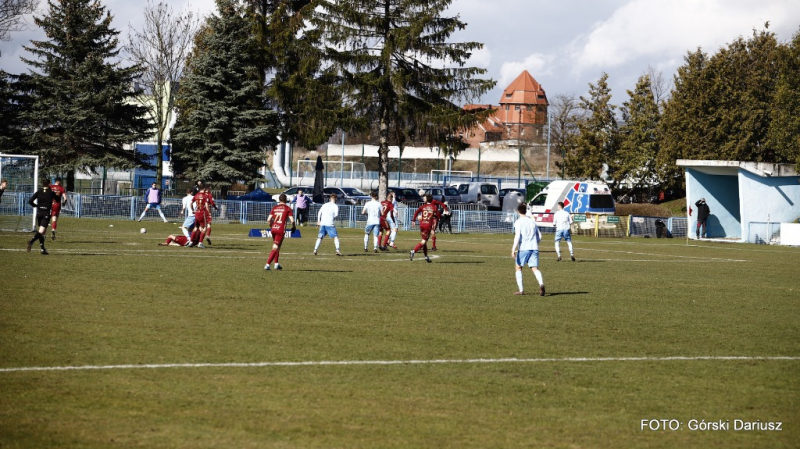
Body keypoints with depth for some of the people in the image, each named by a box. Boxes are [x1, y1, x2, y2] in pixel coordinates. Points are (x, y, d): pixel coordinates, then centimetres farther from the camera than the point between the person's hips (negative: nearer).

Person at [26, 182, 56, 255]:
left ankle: (43, 249, 14)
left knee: (42, 231, 15)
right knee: (41, 231, -11)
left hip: (39, 213, 4)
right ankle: (31, 242, -36)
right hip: (47, 213, -4)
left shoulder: (38, 192, 3)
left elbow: (30, 201, -5)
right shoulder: (51, 193, -3)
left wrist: (36, 205, 12)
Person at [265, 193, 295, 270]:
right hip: (281, 229, -5)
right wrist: (293, 227, 11)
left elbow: (268, 220, 4)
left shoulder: (274, 208, 10)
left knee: (276, 246, 23)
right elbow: (292, 220, -9)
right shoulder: (288, 209, 0)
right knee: (275, 248, -4)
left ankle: (276, 264, 27)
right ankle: (267, 264, -15)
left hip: (273, 229, 5)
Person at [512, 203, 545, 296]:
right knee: (535, 268, -2)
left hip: (523, 248, -4)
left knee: (518, 268, 13)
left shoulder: (518, 222, -2)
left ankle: (521, 290, 8)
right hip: (534, 248, 4)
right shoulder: (532, 221, 15)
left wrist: (513, 249, -16)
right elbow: (539, 236, 16)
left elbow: (517, 236, -14)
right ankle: (541, 284, -31)